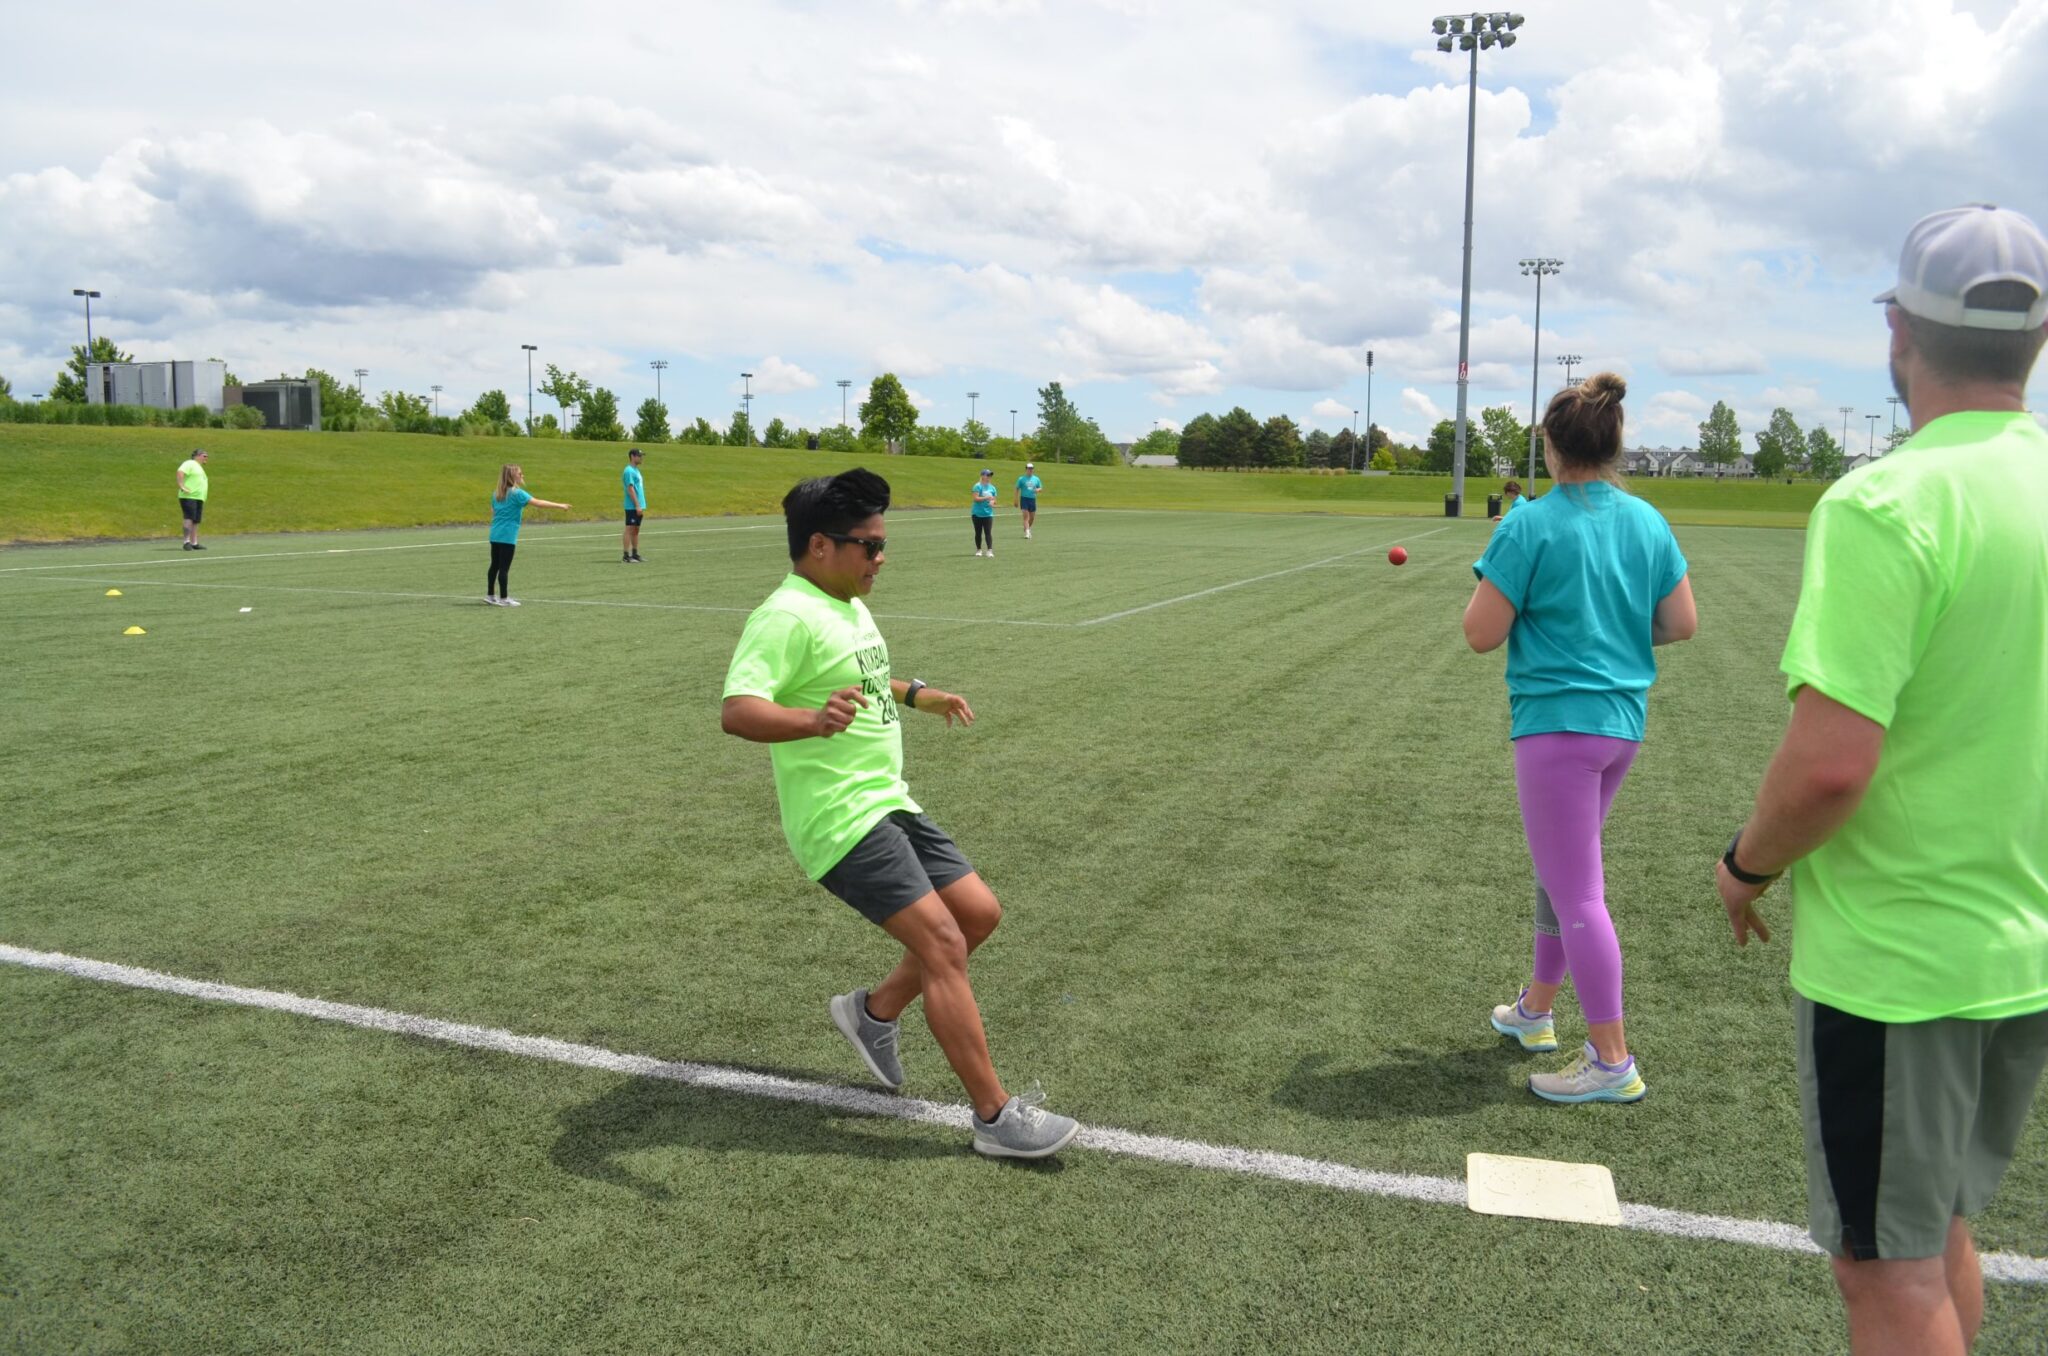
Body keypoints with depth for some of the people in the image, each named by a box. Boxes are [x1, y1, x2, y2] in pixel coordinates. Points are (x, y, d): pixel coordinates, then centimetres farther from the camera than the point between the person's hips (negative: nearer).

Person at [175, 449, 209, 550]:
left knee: (196, 521, 6)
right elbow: (180, 472, -19)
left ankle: (194, 543, 7)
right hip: (189, 497, -9)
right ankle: (187, 542, -17)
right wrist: (182, 486, -25)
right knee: (189, 518, -16)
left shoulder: (199, 468, 27)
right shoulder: (190, 464, -1)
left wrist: (203, 500, 25)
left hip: (198, 498, 9)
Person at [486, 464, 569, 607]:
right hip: (507, 537, -7)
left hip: (495, 536, 7)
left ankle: (489, 595, 19)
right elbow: (539, 502, -18)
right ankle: (503, 599, 1)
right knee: (504, 568, -3)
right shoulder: (517, 493, -11)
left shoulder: (497, 494, 11)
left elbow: (493, 513, 17)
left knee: (495, 565, 14)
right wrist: (559, 505, -17)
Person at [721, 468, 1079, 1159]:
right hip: (840, 819, -10)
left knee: (979, 911, 10)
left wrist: (918, 695, 34)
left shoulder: (849, 607, 12)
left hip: (889, 804, 10)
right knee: (943, 944, -13)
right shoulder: (787, 617, -18)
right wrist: (812, 721, -49)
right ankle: (997, 1117, -4)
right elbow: (736, 709, -32)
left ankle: (874, 1011, 27)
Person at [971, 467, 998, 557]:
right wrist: (986, 497, -25)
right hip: (977, 514, -3)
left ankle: (989, 551, -13)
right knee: (978, 533, 9)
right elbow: (976, 498, -16)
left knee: (988, 533, -8)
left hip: (988, 513, 3)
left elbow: (994, 499, 16)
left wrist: (992, 502, -7)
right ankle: (978, 550, 22)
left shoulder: (992, 487, 9)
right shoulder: (978, 486, -7)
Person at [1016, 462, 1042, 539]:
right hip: (1024, 499, -4)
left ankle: (1027, 529, 34)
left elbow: (1040, 488, 16)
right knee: (1026, 516, -13)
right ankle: (1027, 532, -17)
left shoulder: (1036, 479, 9)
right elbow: (1017, 489, 4)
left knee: (1032, 517, 9)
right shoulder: (1021, 479, 0)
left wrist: (1038, 490, -10)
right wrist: (1016, 500, -1)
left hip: (1033, 500, 4)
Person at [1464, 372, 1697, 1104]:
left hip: (1556, 723, -8)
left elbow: (1481, 633, -14)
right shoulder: (1648, 523, 4)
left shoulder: (1531, 526, -14)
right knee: (1560, 871, 22)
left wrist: (1492, 584, 5)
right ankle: (1536, 1010, 38)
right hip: (1623, 721, 8)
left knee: (1577, 893, -1)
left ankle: (1612, 1062, 5)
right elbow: (1681, 623, 7)